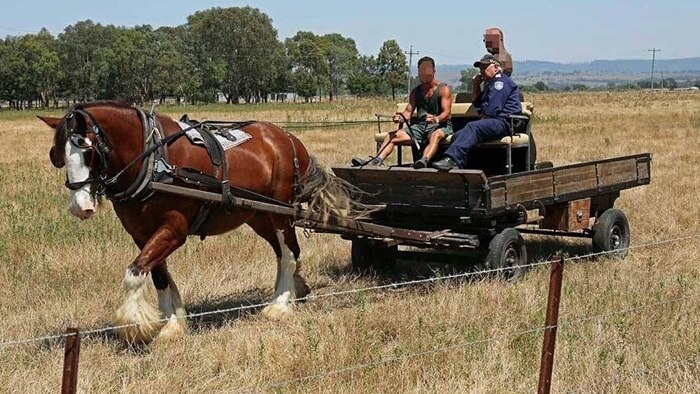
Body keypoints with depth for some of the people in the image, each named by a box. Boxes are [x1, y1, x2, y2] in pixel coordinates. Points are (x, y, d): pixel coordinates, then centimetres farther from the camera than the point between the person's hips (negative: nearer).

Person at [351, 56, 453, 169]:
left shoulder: (443, 89, 1)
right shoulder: (415, 92, 18)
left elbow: (447, 113, -10)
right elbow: (408, 111, 10)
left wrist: (436, 119, -34)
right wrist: (401, 117, -15)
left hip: (440, 126, -6)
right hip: (421, 126, 6)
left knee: (436, 135, -42)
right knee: (392, 136, -13)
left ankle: (424, 161, -69)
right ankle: (377, 161, -34)